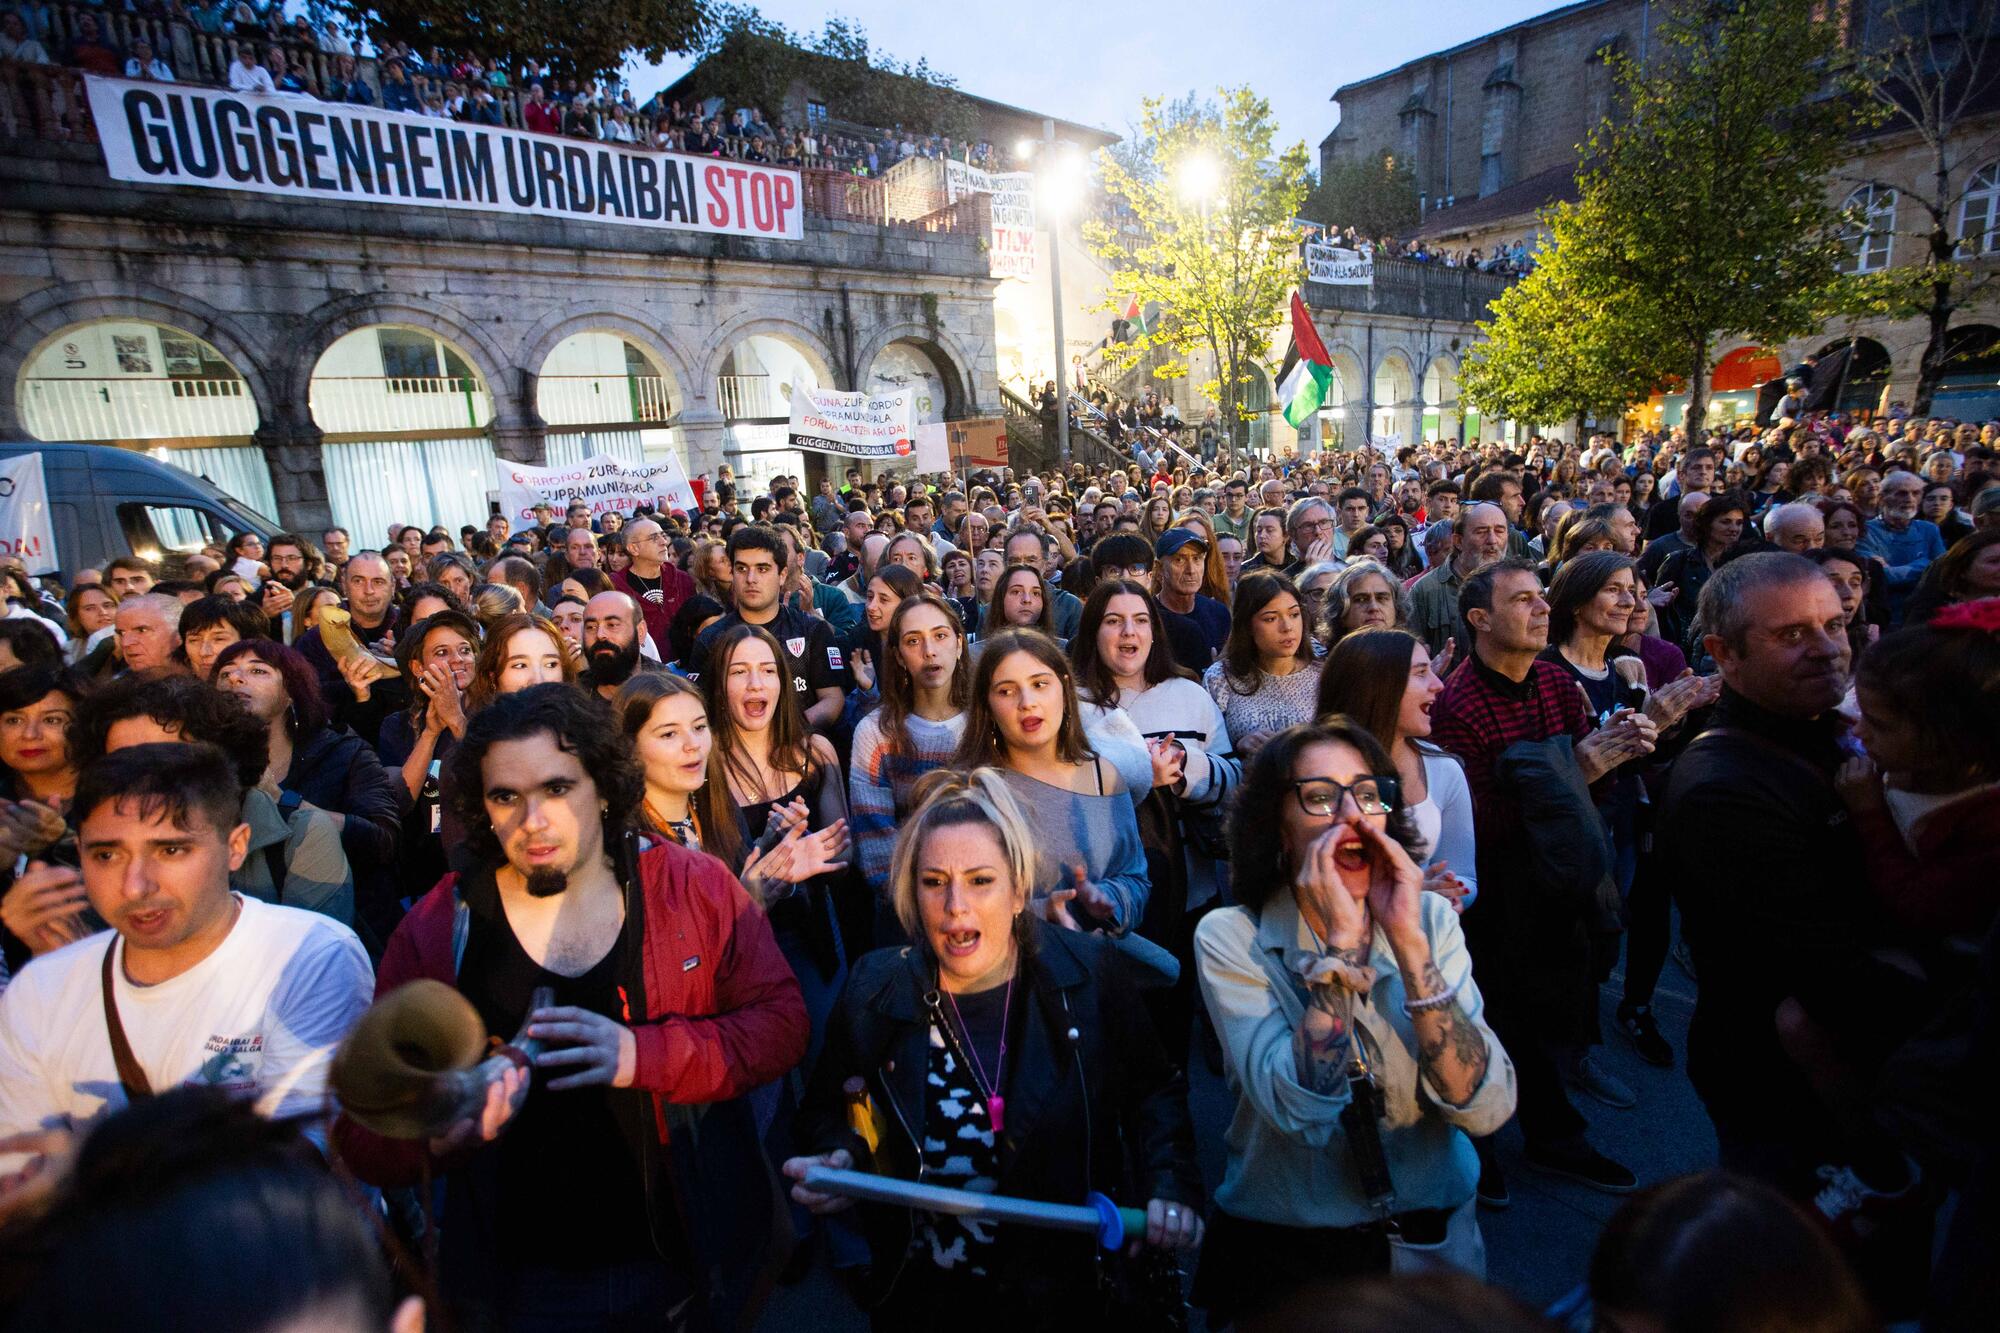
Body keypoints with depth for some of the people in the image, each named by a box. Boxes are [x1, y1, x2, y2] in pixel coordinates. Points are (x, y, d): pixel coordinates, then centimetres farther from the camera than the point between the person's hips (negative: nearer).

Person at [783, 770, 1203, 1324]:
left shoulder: (1092, 975, -15)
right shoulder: (874, 992, -13)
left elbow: (1153, 1091, -1)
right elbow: (827, 1109, 3)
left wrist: (1170, 1186, -15)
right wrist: (837, 1155, -17)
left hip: (1073, 1281, -1)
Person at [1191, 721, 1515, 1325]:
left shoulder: (1431, 917, -4)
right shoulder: (1230, 937, -12)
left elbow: (1485, 1109, -13)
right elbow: (1302, 1109, -22)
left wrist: (1408, 941, -22)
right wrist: (1341, 940, -25)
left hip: (1434, 1236, 2)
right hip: (1283, 1247, -2)